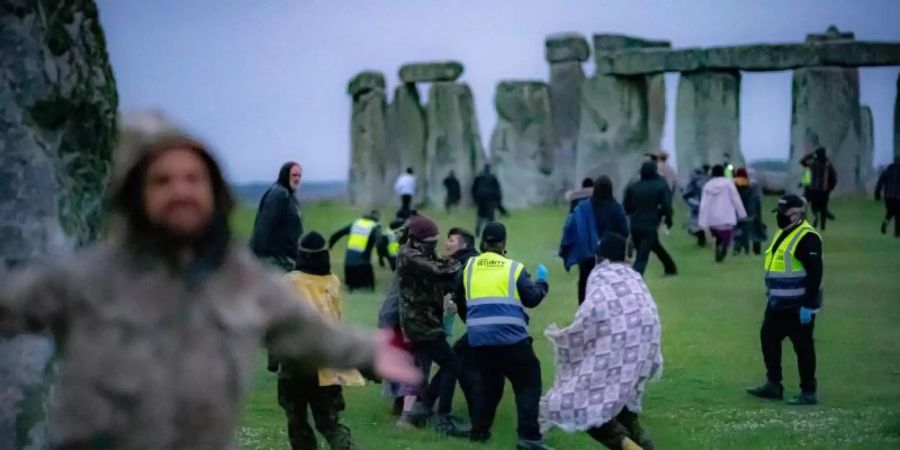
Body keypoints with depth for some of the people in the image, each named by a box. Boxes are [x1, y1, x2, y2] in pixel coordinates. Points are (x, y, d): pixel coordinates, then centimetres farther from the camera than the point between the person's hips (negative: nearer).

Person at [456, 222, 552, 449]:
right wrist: (541, 283, 21)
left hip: (478, 337, 4)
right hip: (510, 337, -4)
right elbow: (531, 299, 2)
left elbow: (459, 299, 22)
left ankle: (479, 430, 22)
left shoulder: (469, 267, 12)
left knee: (487, 380, 23)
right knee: (528, 383, 3)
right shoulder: (514, 268, 2)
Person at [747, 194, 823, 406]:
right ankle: (773, 385, 20)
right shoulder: (782, 233, 14)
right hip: (778, 304, 10)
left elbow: (815, 273, -21)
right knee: (768, 338, 11)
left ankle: (808, 393, 7)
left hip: (798, 306, -10)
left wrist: (808, 305, -23)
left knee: (803, 347, -2)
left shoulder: (807, 238, -17)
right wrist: (772, 295, 23)